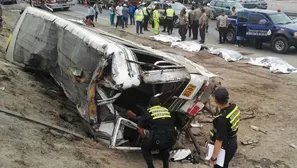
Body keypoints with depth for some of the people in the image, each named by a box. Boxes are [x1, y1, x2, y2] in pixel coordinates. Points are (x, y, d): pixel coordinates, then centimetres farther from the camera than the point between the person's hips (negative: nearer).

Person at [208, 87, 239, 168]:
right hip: (232, 143, 8)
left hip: (224, 147, -8)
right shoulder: (234, 107, -10)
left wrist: (213, 157, -17)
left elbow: (219, 140, -28)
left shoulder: (222, 119, -35)